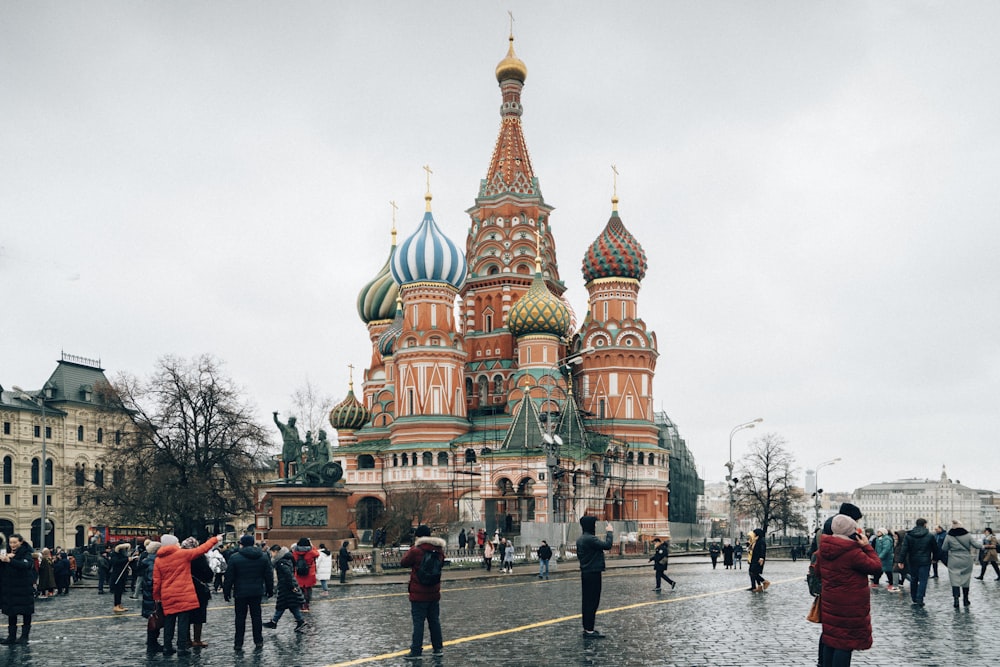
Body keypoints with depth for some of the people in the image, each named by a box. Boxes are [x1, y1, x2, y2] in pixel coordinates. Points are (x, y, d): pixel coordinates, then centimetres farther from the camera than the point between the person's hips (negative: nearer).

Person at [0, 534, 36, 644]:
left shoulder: (26, 554, -8)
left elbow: (25, 565, -28)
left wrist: (10, 560, -41)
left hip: (24, 588, -5)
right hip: (9, 589, 5)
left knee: (26, 613, 3)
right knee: (11, 613, 8)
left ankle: (25, 636, 10)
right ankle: (11, 636, 13)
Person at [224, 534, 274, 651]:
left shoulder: (234, 558, -8)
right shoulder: (263, 557, 2)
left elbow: (229, 577, -4)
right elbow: (269, 575, 8)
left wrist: (226, 591, 5)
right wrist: (270, 589, 17)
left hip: (240, 592, -2)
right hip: (257, 591, 3)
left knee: (240, 617, 4)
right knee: (256, 616, 10)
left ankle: (238, 643, 5)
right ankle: (258, 641, 12)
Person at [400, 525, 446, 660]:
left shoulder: (415, 551, -17)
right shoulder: (438, 550, 0)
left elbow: (403, 563, -2)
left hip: (418, 594, -5)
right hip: (434, 593, 5)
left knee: (418, 622, -2)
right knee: (434, 621, 15)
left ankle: (416, 651, -2)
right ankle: (438, 648, 21)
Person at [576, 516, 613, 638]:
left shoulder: (581, 539, 12)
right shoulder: (590, 539, -19)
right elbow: (607, 545, -21)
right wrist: (609, 532, -7)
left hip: (586, 573, 10)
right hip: (593, 573, -10)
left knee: (587, 601, 13)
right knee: (593, 602, -6)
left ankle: (587, 628, 18)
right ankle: (589, 630, -6)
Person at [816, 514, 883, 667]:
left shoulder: (823, 550, 2)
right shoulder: (853, 553, -23)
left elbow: (819, 571, 16)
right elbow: (876, 566, -12)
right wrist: (866, 546, -7)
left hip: (830, 603, 8)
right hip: (850, 607, -8)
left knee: (830, 640, 15)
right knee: (845, 643, -2)